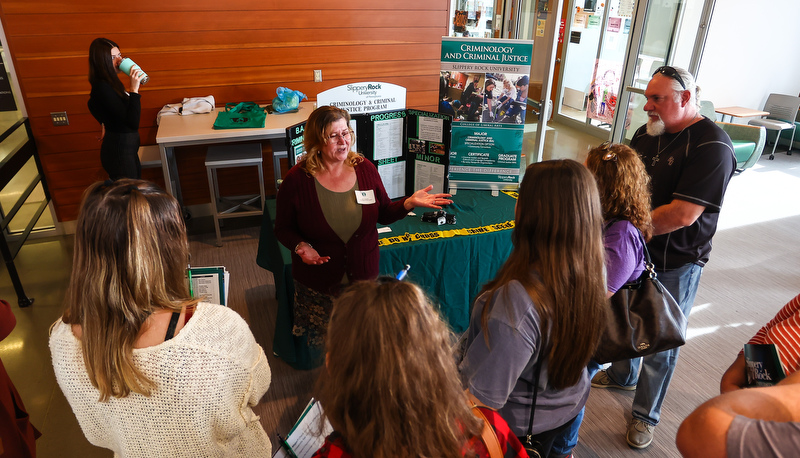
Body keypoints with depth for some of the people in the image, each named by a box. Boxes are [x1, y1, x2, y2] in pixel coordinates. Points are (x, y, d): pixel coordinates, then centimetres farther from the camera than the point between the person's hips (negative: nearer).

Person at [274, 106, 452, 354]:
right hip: (318, 283, -2)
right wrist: (301, 246, -23)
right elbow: (283, 228, -3)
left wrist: (409, 202, -12)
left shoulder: (365, 169, -4)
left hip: (363, 276, 2)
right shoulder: (296, 180, -12)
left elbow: (383, 213, 6)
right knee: (322, 343, 11)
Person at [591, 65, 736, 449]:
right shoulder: (647, 134, 3)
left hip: (674, 264, -7)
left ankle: (646, 415, 30)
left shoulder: (712, 146, -21)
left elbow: (683, 215, -27)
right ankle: (621, 375, 51)